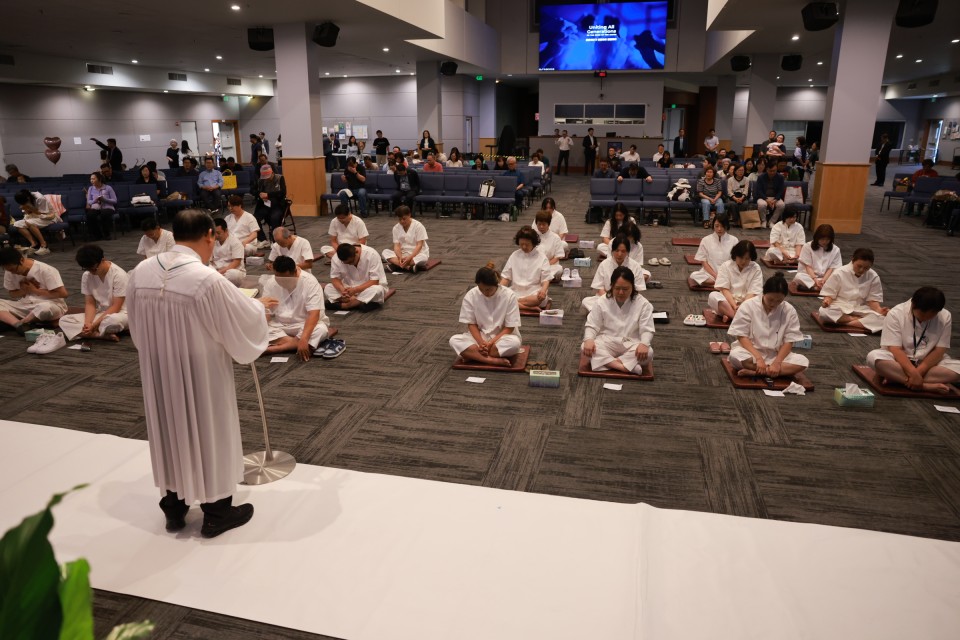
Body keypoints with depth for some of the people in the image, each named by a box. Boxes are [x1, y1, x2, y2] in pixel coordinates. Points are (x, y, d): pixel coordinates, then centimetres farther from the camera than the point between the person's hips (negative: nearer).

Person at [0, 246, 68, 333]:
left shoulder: (46, 270, -15)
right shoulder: (9, 272, 2)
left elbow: (63, 293, -18)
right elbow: (12, 294, 14)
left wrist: (35, 290, -13)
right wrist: (24, 290, -9)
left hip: (50, 305, -5)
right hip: (24, 307, 5)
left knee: (45, 307, -41)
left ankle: (16, 323, -15)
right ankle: (20, 325, -31)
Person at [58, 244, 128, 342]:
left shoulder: (119, 275, -16)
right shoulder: (86, 276, 0)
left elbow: (115, 307, -17)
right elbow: (90, 303, 0)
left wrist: (94, 325, -22)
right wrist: (88, 323, -19)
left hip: (118, 314, -6)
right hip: (99, 314, 7)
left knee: (113, 321, -42)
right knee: (64, 320, -13)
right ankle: (104, 334, -25)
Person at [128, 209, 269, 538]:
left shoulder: (140, 272, -6)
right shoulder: (208, 280, -25)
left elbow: (137, 327, 8)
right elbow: (246, 317, -13)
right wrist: (260, 308, 9)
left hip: (158, 369, 6)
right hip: (200, 373, -6)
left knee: (169, 430, 21)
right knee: (208, 433, 11)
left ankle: (174, 507, 36)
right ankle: (216, 512, 26)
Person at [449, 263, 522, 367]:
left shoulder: (509, 295, -16)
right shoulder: (471, 295, -10)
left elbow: (509, 327, -12)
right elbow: (471, 323, -4)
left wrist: (491, 342, -23)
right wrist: (481, 342, -20)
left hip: (502, 337, -2)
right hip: (479, 336, 2)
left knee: (514, 343, -36)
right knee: (454, 340, -25)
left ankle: (472, 355, -24)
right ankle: (493, 360, -34)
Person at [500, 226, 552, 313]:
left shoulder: (541, 257, 1)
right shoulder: (514, 255, 8)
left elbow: (546, 279, -2)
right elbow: (506, 277, 10)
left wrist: (543, 290, -25)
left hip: (534, 294, -2)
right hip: (516, 292, 2)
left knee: (540, 298, -39)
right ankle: (530, 307, -29)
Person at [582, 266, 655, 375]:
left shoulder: (643, 304, -5)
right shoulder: (601, 302, -2)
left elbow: (647, 330, -8)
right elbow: (591, 326, -1)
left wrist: (644, 344, -31)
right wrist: (589, 339, -25)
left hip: (631, 345, 0)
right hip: (607, 344, 1)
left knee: (648, 353, -33)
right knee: (585, 347, -31)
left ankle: (608, 362, -32)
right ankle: (624, 367, -41)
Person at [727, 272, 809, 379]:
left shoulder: (789, 311, -6)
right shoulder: (748, 306, -11)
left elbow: (788, 341, -5)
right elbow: (742, 336, -13)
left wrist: (777, 362, -21)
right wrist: (758, 357, -25)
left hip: (776, 355, 3)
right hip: (751, 352, -2)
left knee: (803, 362, -25)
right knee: (735, 356, -36)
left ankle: (753, 372, -27)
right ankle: (783, 371, -23)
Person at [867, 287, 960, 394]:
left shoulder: (945, 317, -7)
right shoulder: (896, 314, -15)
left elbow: (939, 351, -10)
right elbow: (895, 349, -20)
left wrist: (918, 372, -25)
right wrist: (913, 373, -34)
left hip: (928, 363, 3)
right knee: (874, 357, -34)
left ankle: (897, 378, -29)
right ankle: (926, 386, -33)